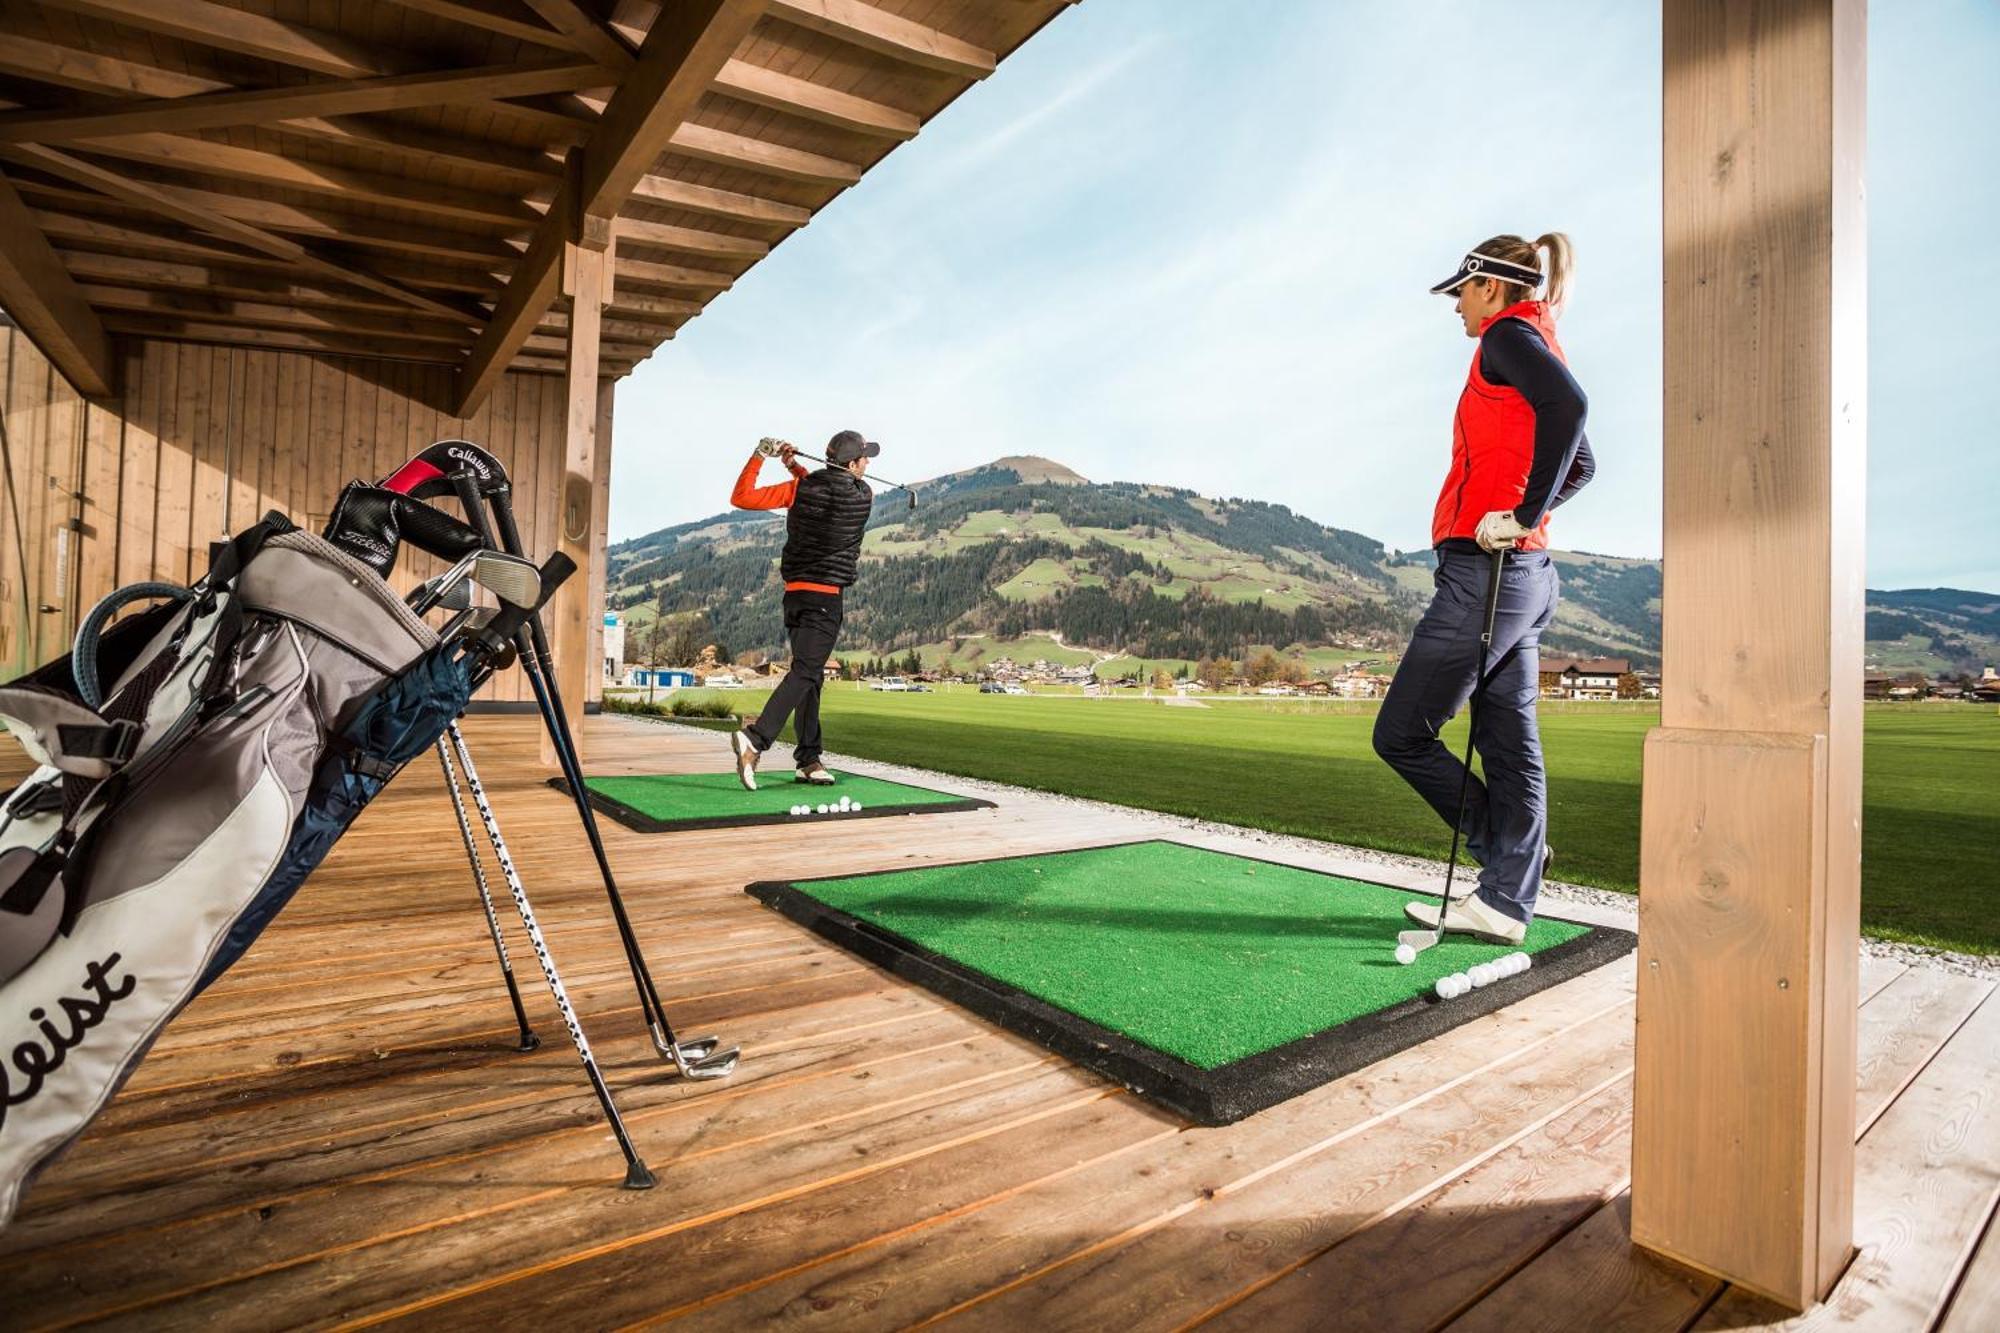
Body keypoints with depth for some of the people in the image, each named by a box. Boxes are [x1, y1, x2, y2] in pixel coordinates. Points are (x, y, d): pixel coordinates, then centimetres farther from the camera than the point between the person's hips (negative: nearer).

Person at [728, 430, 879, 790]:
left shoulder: (800, 488, 3)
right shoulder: (864, 497, 0)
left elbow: (741, 497, 1)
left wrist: (759, 456, 8)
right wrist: (796, 468, 15)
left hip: (794, 592, 6)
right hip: (825, 595, -5)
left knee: (810, 677, 12)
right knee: (804, 672, -12)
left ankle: (808, 759, 15)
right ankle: (755, 739, -28)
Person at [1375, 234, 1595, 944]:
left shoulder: (1509, 334, -4)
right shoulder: (1538, 347, 23)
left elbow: (1569, 404, -25)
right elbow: (1581, 464, 27)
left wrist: (1526, 515, -22)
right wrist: (1527, 513, 15)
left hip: (1486, 568, -10)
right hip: (1525, 574, 10)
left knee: (1401, 733, -4)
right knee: (1509, 744, 8)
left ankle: (1505, 868, 8)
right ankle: (1504, 901, 14)